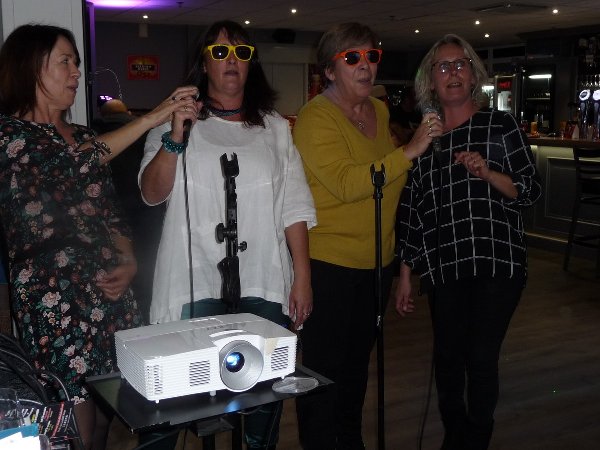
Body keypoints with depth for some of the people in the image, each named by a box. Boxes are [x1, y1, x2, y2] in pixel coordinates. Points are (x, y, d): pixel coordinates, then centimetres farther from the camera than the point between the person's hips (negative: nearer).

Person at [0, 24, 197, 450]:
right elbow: (71, 163, -18)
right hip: (54, 299, -6)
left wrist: (128, 262, -2)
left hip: (111, 294, 6)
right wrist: (151, 118, -15)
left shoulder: (82, 135, 18)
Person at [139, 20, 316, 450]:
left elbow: (295, 208, 9)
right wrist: (176, 136, -18)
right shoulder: (176, 123, 8)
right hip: (197, 285, -2)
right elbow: (152, 193, -4)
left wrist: (302, 277, 2)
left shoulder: (275, 128, 13)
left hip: (265, 285, 2)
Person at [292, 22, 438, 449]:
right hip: (330, 263, -7)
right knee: (324, 367, 5)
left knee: (358, 361, 21)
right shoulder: (316, 117, -15)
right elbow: (346, 184, -28)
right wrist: (409, 152, -30)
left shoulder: (380, 110, 8)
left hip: (377, 259, 8)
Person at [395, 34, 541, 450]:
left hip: (497, 263, -2)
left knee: (481, 358, -2)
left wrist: (488, 173, -16)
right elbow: (410, 210, 9)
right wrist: (405, 274, 9)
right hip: (443, 267, 3)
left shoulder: (501, 126, 3)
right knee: (448, 357, 10)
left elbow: (531, 191, 2)